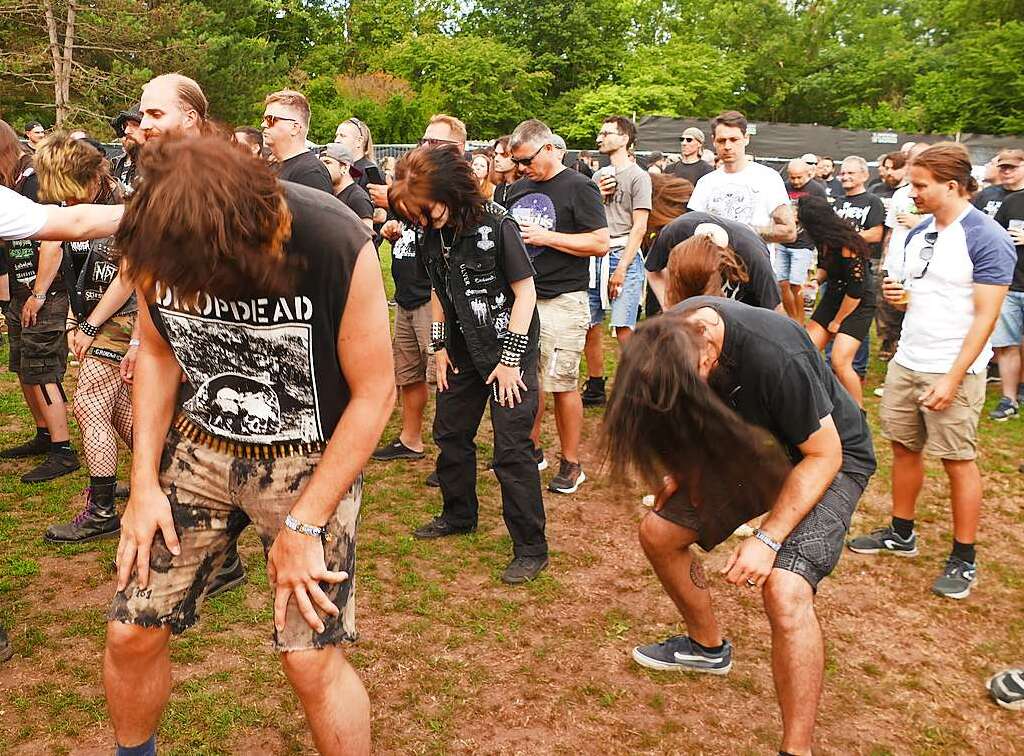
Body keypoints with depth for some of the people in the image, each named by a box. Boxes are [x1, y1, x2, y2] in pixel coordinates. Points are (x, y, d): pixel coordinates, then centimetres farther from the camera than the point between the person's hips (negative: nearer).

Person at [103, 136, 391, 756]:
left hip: (311, 457, -3)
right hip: (197, 446, 4)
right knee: (132, 632, 6)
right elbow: (159, 354, 4)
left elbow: (375, 393, -18)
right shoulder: (160, 243, -14)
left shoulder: (337, 246, -27)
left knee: (311, 659, -8)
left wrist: (304, 525, -18)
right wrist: (145, 483, -2)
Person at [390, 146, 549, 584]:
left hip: (510, 350, -7)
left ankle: (530, 548, 5)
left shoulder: (496, 225, -20)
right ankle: (458, 515, 39)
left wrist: (510, 359, -17)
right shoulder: (432, 235, 0)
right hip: (463, 351, 7)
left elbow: (525, 291, -17)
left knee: (512, 449, -7)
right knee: (450, 433, 17)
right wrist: (439, 345, 9)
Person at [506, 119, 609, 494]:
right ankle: (532, 450, 26)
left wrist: (545, 237, -16)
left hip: (561, 302, -6)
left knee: (562, 384, -2)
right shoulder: (518, 189, 15)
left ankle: (571, 464, 10)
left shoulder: (579, 187, -6)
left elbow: (600, 243, -12)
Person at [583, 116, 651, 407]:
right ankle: (595, 388, 19)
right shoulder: (598, 176, 19)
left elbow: (639, 227, -8)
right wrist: (596, 196, 3)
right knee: (589, 326, 6)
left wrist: (621, 268, -14)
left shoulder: (637, 176, -1)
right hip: (594, 257, 6)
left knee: (624, 330, -11)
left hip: (623, 256, -6)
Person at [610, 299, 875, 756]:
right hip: (750, 445, 7)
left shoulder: (776, 357, -38)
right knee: (657, 534, 5)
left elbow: (824, 455, -25)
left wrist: (768, 539, -28)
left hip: (825, 457, -7)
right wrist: (683, 473, -6)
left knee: (784, 591, -26)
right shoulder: (667, 336, -18)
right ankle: (708, 648, 29)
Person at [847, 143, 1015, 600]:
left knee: (958, 461, 2)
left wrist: (952, 379, -20)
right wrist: (897, 294, -2)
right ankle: (901, 534, 28)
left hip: (951, 370, -7)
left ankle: (964, 561, 14)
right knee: (904, 447, 13)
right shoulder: (919, 233, 10)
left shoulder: (986, 239, -13)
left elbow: (985, 316, -16)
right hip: (906, 362, 7)